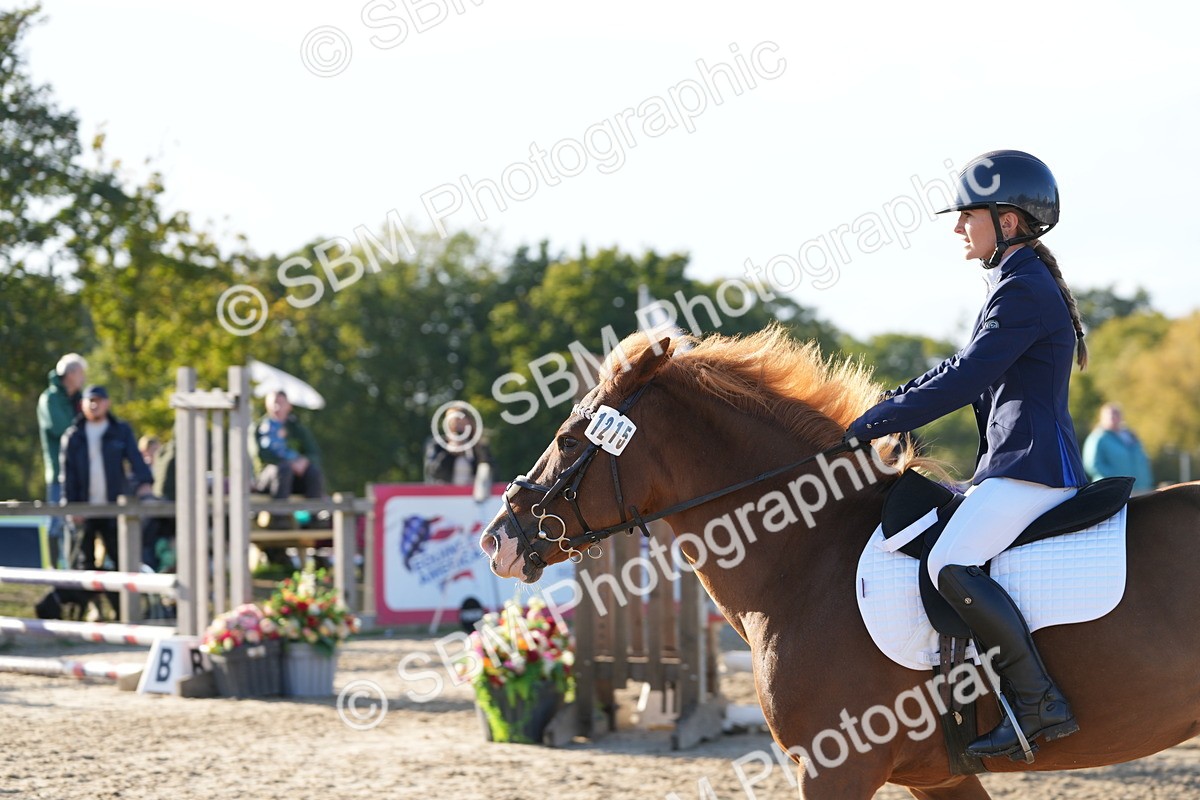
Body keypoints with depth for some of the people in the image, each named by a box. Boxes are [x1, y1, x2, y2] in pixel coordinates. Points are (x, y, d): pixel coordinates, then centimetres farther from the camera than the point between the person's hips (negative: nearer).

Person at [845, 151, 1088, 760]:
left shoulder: (1023, 291, -13)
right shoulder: (1018, 285, 20)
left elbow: (963, 381, -19)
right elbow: (965, 368, 26)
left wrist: (876, 423, -16)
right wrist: (889, 404, 18)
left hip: (1032, 461, -12)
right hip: (1021, 463, 12)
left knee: (951, 564, -26)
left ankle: (1040, 706, -26)